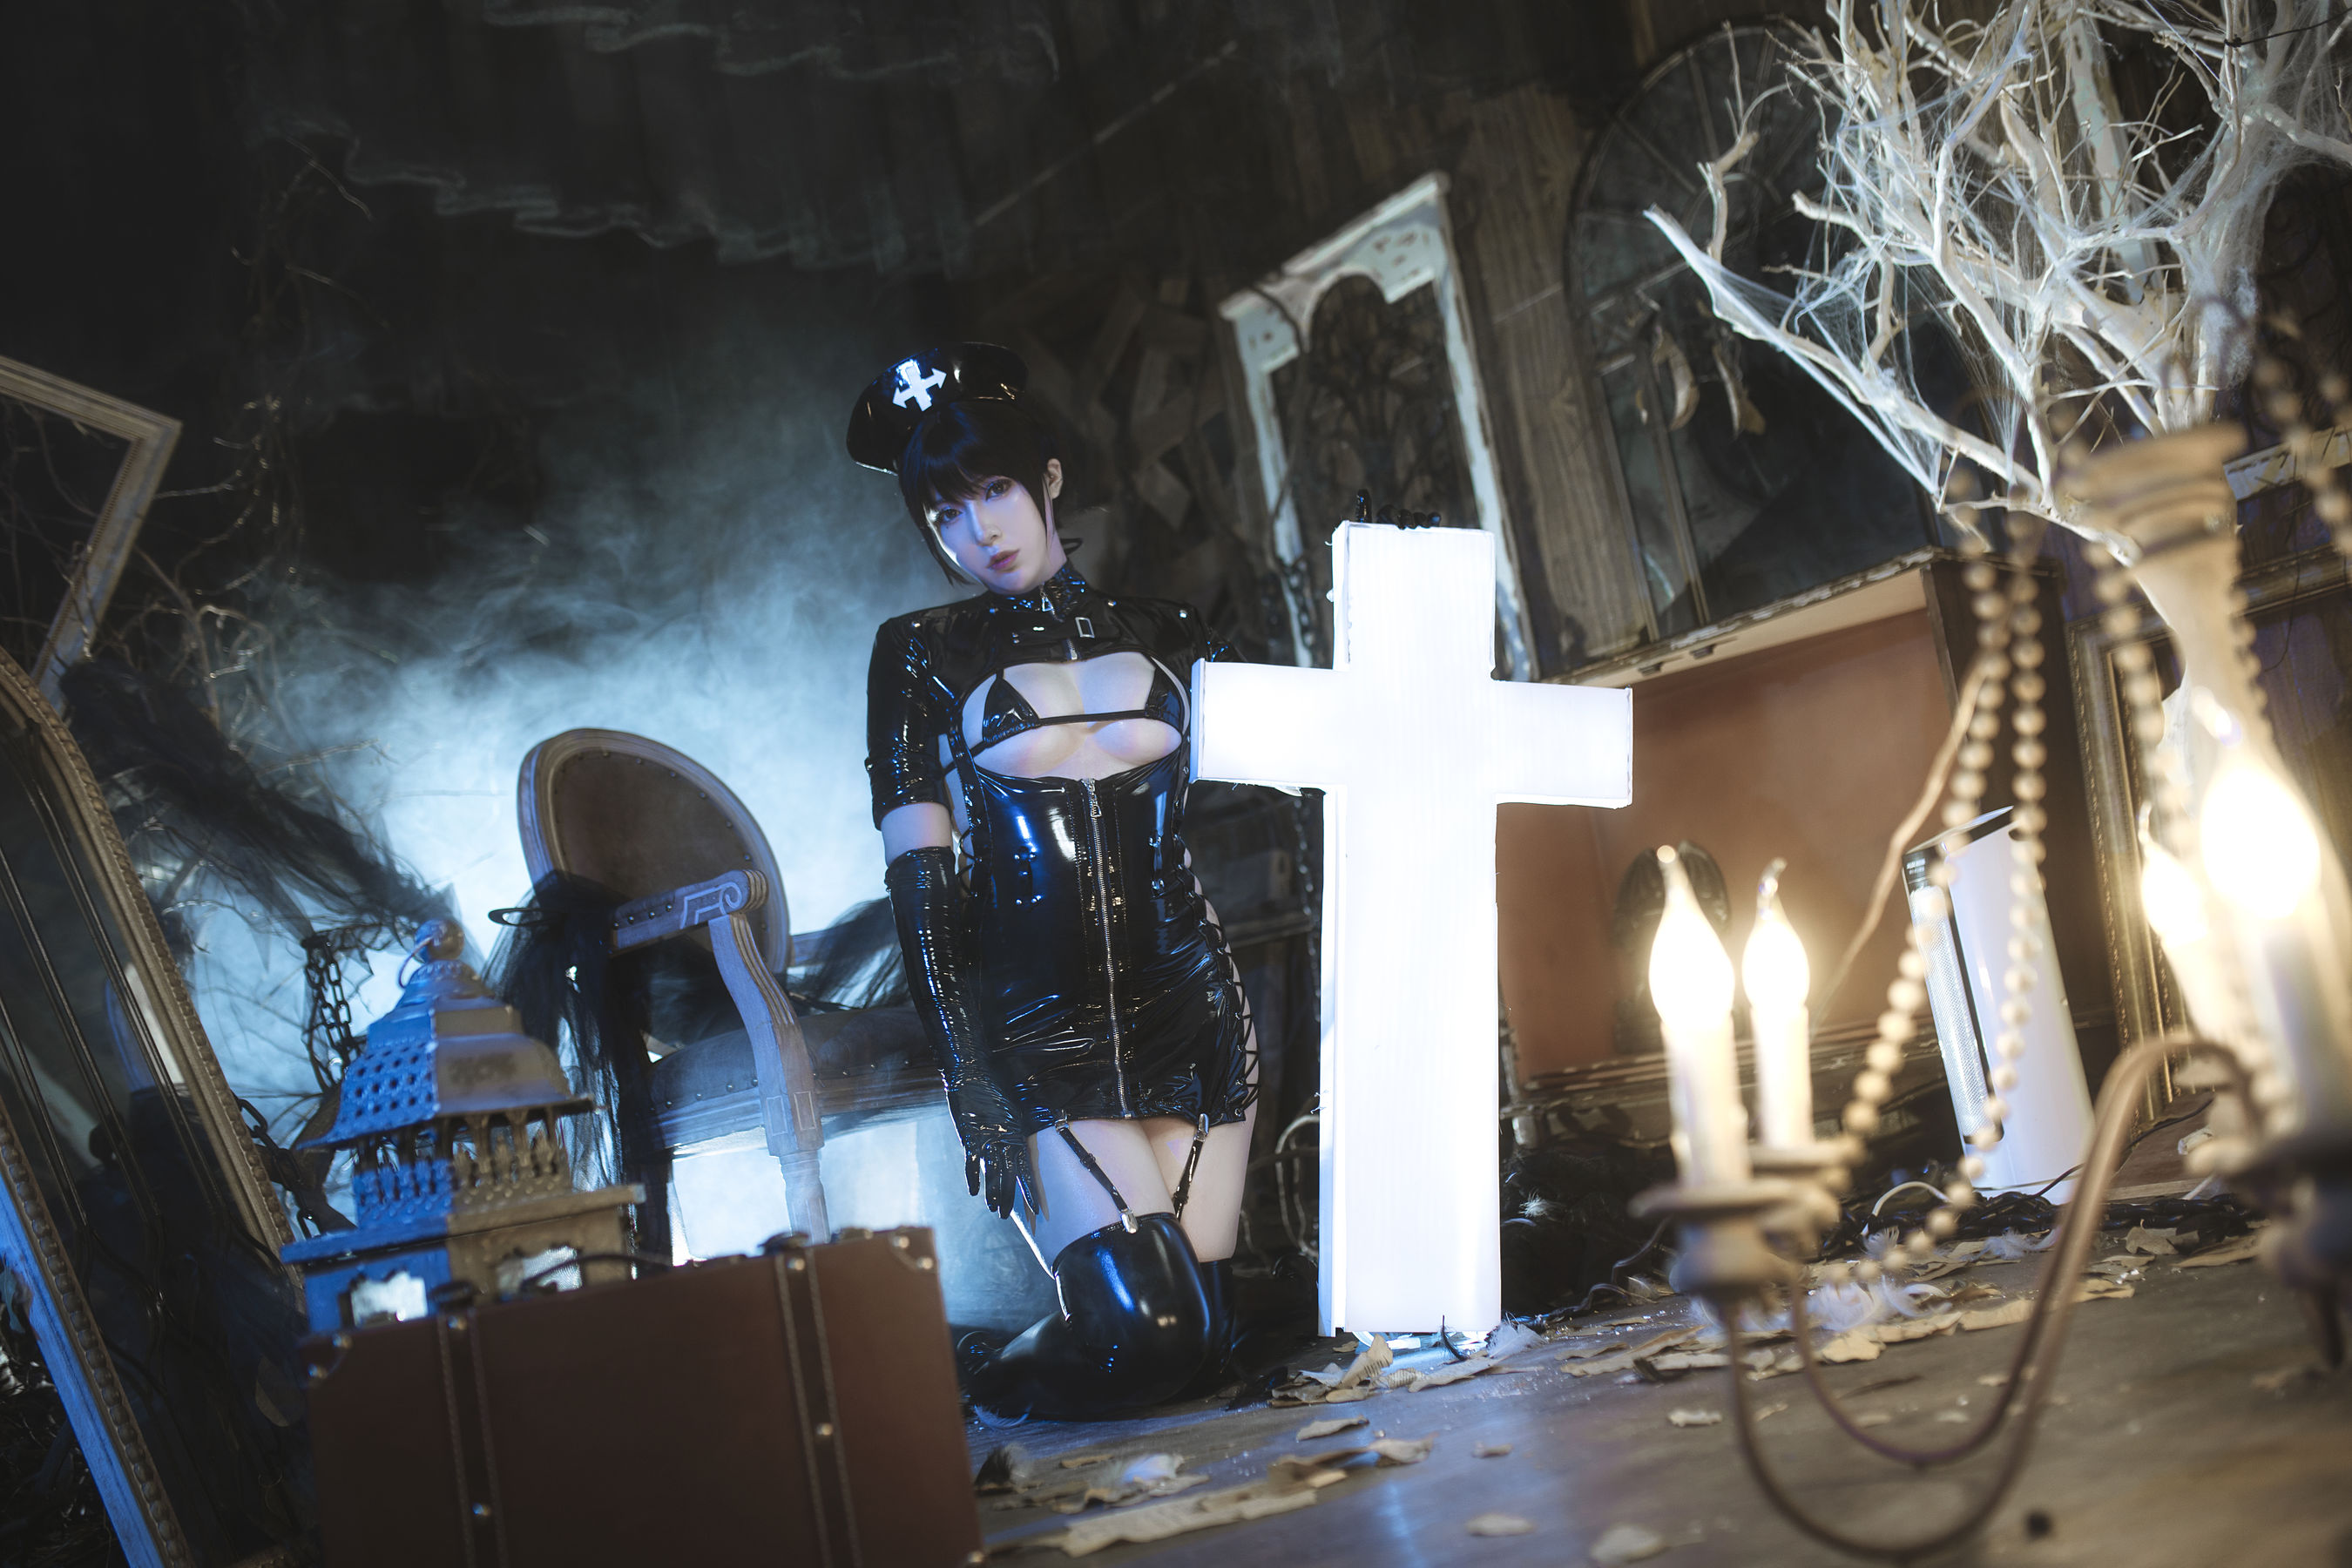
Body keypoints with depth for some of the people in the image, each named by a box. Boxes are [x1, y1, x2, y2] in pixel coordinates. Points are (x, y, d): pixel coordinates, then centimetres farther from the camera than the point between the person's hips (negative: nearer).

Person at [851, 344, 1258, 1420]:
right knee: (1144, 1328, -15)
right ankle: (1006, 1381, 17)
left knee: (1209, 1325, 1)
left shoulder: (1164, 636, 11)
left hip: (1184, 1008, 3)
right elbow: (918, 878, -3)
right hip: (1030, 1027, -3)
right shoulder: (920, 656, 4)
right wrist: (966, 1075, -11)